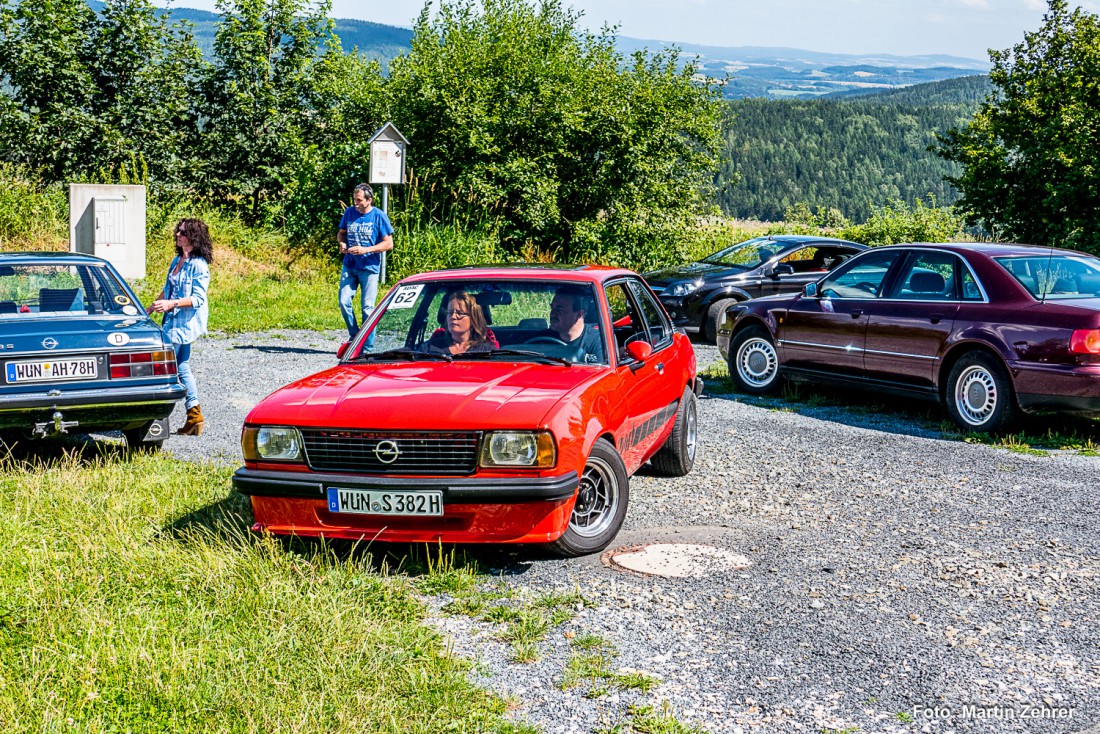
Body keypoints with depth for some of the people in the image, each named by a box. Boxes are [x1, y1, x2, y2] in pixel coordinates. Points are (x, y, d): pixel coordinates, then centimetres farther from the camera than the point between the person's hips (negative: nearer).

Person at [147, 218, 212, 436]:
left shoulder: (198, 265, -14)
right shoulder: (177, 261, 13)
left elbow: (198, 298, -18)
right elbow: (167, 290, 23)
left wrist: (171, 304, -26)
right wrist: (149, 309, 23)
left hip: (185, 323, -9)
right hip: (173, 321, 9)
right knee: (181, 367, 9)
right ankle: (194, 417, 12)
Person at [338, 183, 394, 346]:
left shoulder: (379, 216, -6)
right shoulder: (349, 212, 5)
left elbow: (389, 243, -6)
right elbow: (341, 233, 19)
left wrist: (365, 250, -17)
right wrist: (342, 243, -5)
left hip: (369, 267, -4)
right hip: (349, 266, 4)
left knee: (367, 307, 0)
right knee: (344, 302, -5)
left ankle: (368, 347, 9)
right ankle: (354, 336, 16)